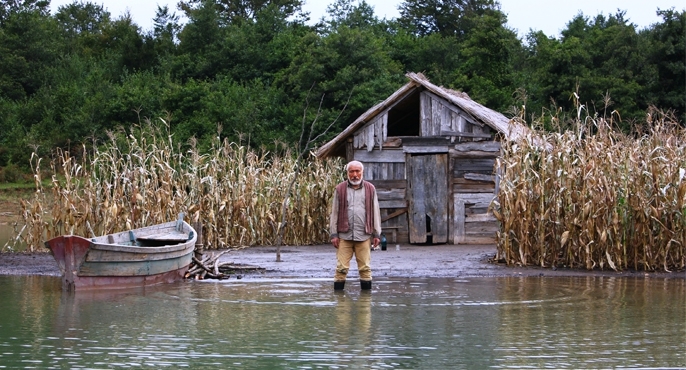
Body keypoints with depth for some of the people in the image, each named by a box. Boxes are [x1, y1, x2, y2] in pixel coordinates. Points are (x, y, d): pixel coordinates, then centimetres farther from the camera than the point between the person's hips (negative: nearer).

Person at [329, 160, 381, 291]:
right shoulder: (340, 189, 6)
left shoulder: (370, 189, 9)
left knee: (365, 268, 3)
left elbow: (375, 212, 11)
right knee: (341, 268, -2)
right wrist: (334, 234, 1)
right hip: (344, 235, -1)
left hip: (363, 236, 1)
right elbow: (334, 212, 7)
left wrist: (376, 234, 7)